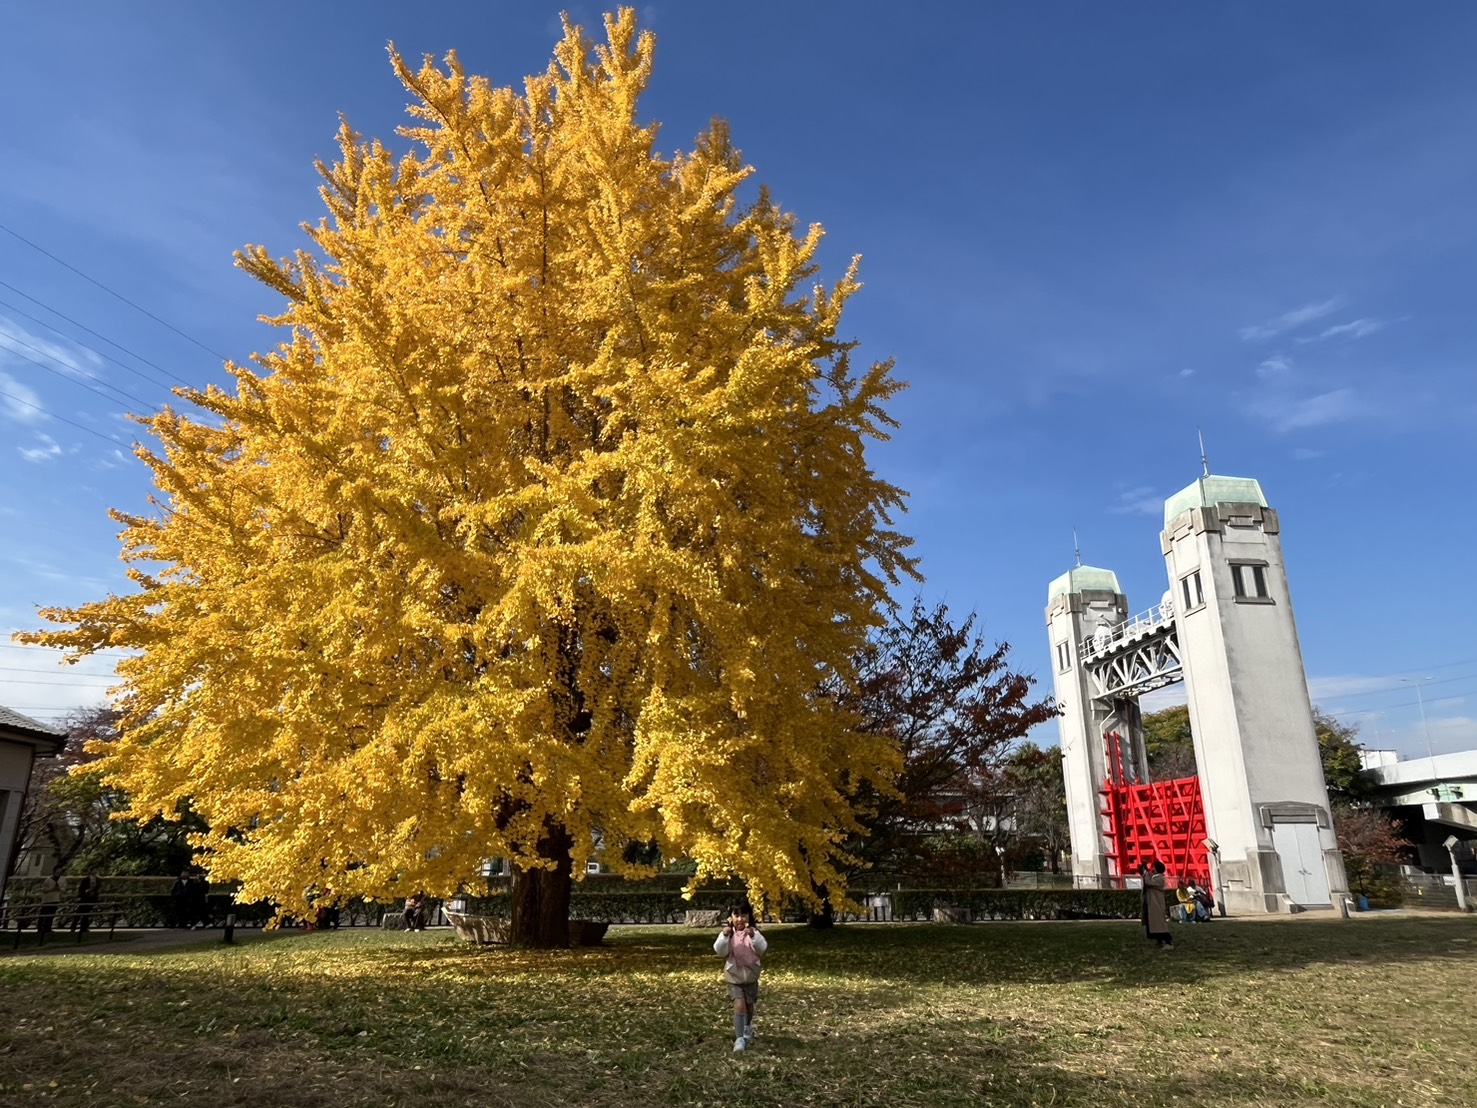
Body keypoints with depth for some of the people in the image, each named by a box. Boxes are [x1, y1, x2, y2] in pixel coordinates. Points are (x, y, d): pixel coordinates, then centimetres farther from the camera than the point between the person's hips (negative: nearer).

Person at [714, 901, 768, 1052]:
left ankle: (748, 1029, 48)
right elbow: (719, 951, -22)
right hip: (734, 977, -1)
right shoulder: (727, 933, -10)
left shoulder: (754, 932, -11)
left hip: (751, 976, 2)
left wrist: (753, 936, -44)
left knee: (749, 1005, 19)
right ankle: (739, 1039, -11)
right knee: (739, 1005, -18)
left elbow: (762, 948, -26)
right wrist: (724, 936, -38)